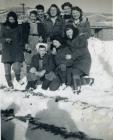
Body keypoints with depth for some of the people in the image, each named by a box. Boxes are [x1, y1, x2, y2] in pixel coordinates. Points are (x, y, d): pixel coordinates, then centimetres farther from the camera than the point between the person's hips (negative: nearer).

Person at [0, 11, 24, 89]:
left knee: (17, 67, -13)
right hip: (7, 50, 0)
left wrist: (22, 47, 8)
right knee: (7, 68, -2)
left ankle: (18, 79, 17)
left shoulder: (18, 27, 10)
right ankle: (9, 83, 14)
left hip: (17, 50, 0)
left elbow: (21, 38, 14)